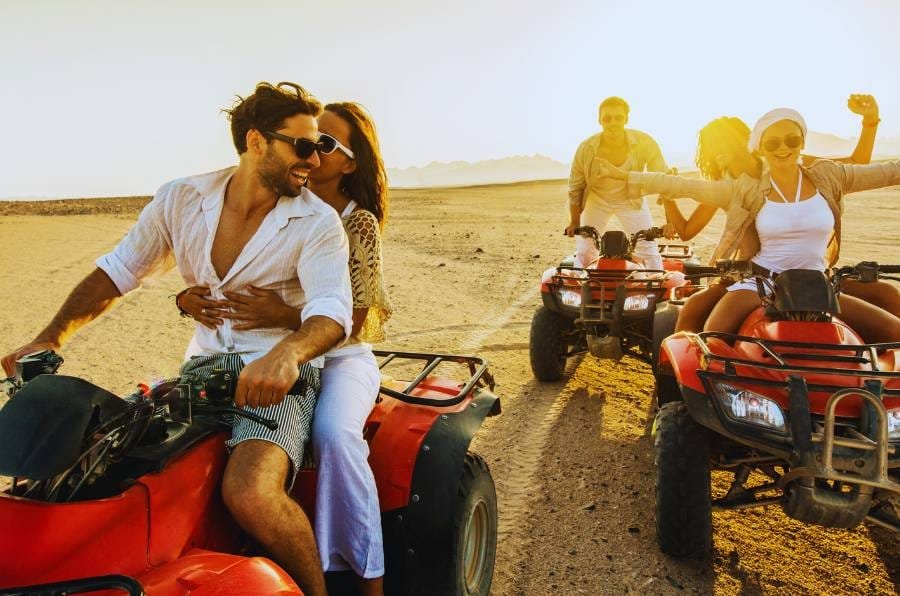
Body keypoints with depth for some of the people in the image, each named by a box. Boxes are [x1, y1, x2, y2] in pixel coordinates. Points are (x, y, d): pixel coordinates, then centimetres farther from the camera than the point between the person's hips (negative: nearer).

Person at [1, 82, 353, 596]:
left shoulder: (317, 222, -7)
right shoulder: (182, 200, 4)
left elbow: (332, 309, -22)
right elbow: (118, 270, 13)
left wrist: (286, 354, -43)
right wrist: (50, 339, 3)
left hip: (280, 377, -4)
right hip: (204, 367, 5)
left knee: (250, 495, -30)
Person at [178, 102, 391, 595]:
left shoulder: (358, 223, -6)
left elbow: (354, 322, -12)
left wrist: (285, 317, -29)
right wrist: (189, 299, -17)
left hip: (340, 358, -4)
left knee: (333, 432, -34)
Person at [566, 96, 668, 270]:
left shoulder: (644, 143, -27)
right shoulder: (586, 149, -25)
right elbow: (575, 187, -9)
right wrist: (574, 222, -5)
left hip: (631, 200, 0)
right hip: (596, 200, 0)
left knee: (649, 251, -9)